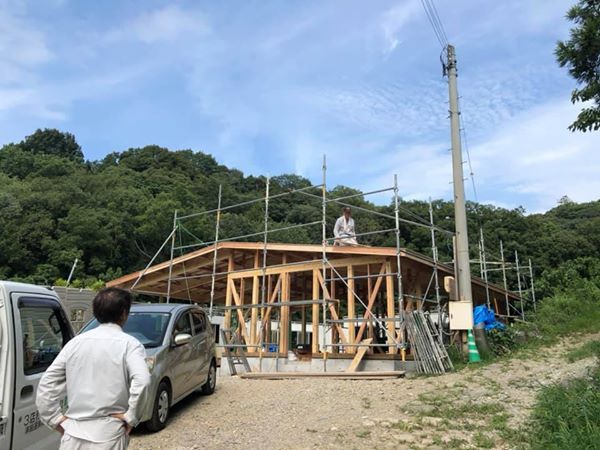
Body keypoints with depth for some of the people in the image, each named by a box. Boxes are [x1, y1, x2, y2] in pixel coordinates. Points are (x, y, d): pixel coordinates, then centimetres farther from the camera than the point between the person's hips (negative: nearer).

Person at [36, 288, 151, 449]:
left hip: (73, 434, 4)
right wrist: (131, 417, -12)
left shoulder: (76, 342, 6)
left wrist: (55, 419, 10)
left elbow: (46, 384, 7)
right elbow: (141, 380, -24)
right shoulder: (129, 343, -8)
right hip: (108, 436, -3)